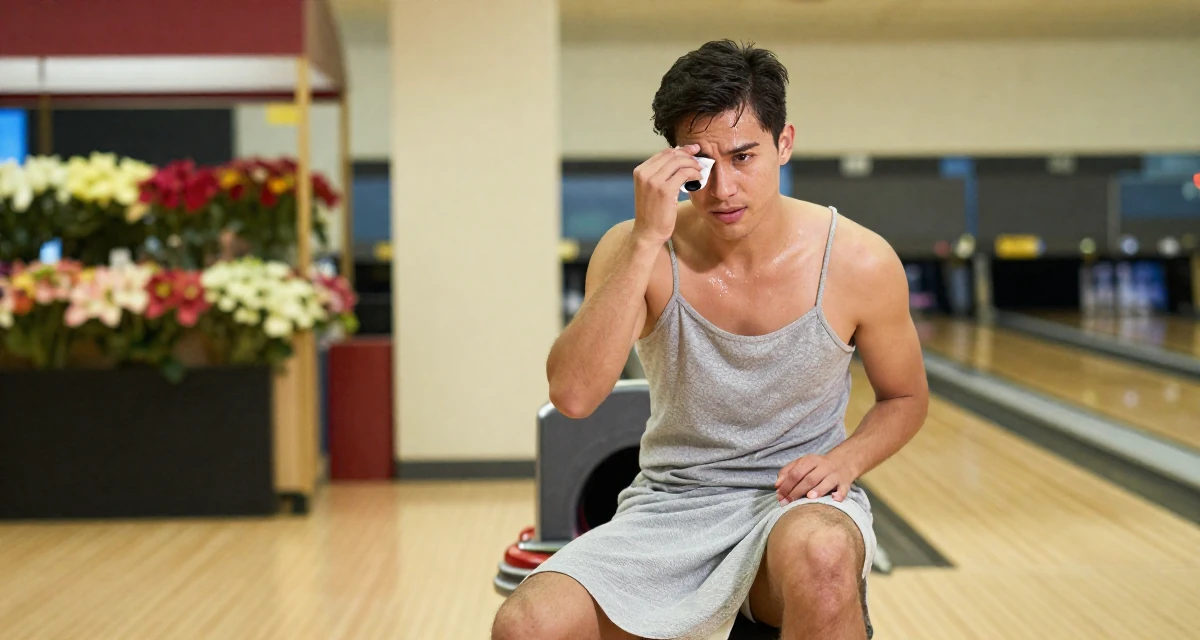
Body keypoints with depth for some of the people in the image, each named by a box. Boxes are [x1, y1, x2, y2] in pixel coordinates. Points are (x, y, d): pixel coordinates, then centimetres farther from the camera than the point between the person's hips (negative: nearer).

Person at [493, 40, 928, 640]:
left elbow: (904, 398, 9)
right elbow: (573, 394, -25)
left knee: (818, 554, -40)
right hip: (671, 501, 2)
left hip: (798, 499, -1)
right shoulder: (635, 252, -9)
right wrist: (647, 241, -29)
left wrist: (847, 458, -13)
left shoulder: (859, 263, -9)